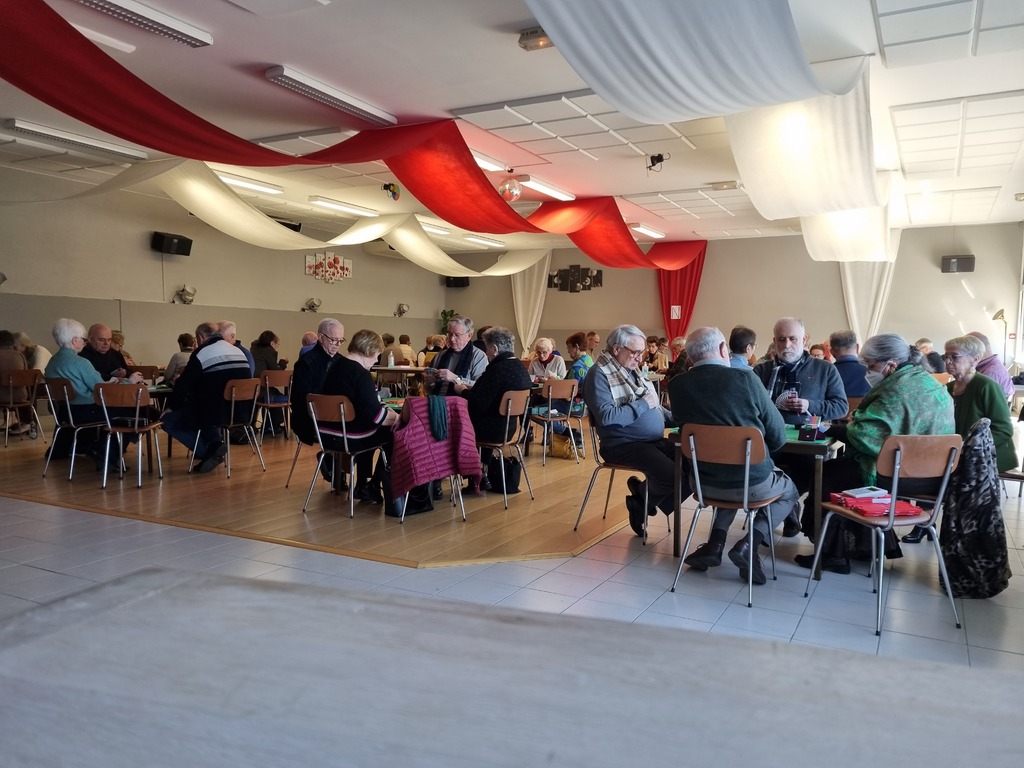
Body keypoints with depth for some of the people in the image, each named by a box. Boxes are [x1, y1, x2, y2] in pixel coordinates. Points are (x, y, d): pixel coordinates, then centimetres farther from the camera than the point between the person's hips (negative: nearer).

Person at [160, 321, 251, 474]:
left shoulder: (201, 352, -8)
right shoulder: (238, 351, 14)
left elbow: (184, 384, -5)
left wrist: (171, 407, 12)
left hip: (216, 412, -7)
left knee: (167, 420, 11)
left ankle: (207, 451, -1)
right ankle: (214, 441, 12)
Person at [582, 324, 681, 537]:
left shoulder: (632, 370, 17)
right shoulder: (599, 375, -10)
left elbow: (654, 408, 23)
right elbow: (606, 417, -23)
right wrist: (643, 404, -15)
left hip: (655, 441, 9)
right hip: (624, 445, -9)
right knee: (672, 475, -28)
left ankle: (644, 503, 6)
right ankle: (641, 498, 6)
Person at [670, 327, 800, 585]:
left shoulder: (677, 385, -6)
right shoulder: (745, 379, -14)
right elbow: (778, 435, -6)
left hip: (704, 483, 4)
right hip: (754, 483, -3)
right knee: (789, 491, 28)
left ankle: (716, 542, 17)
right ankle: (749, 544, 4)